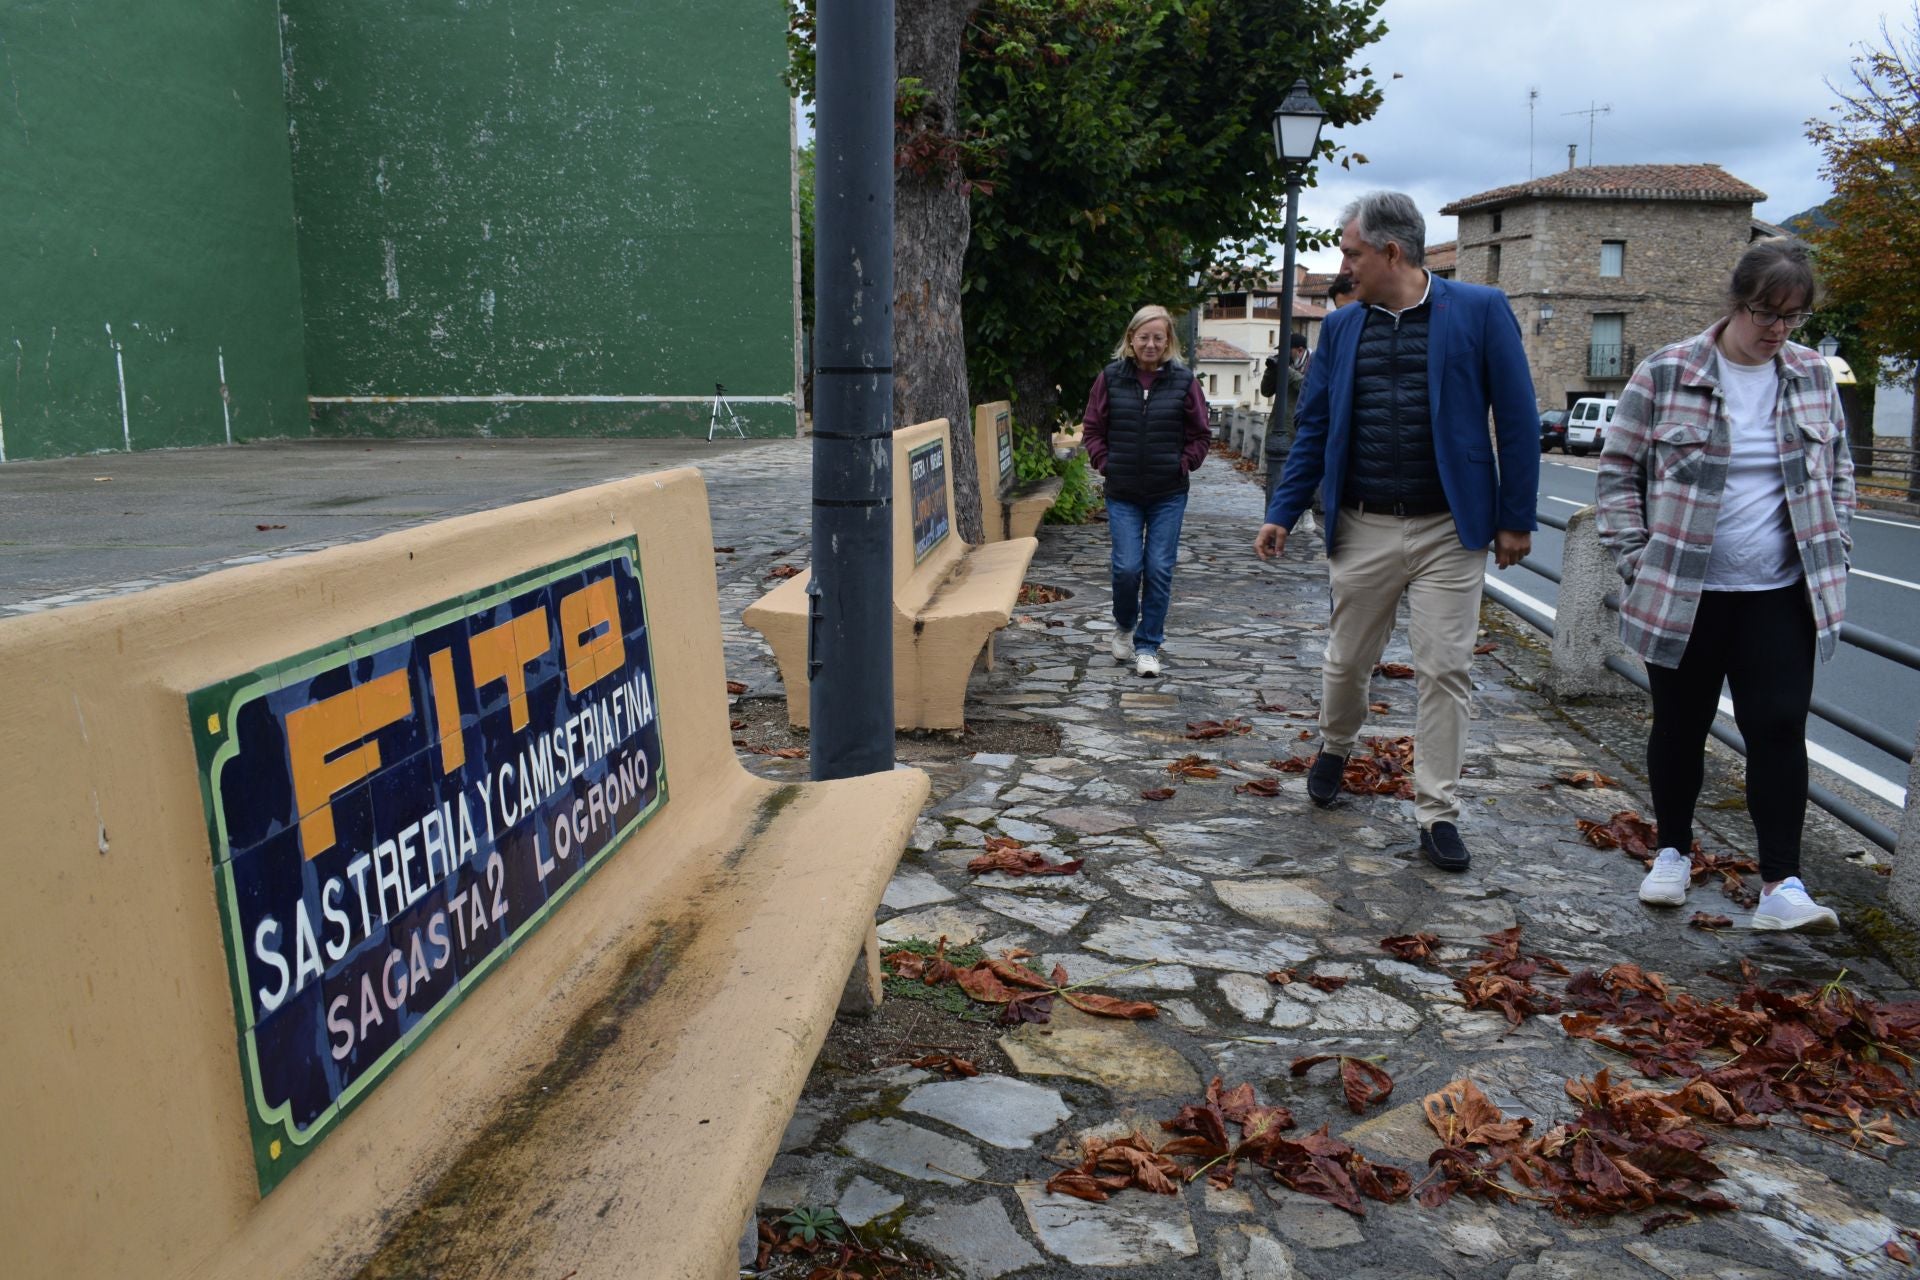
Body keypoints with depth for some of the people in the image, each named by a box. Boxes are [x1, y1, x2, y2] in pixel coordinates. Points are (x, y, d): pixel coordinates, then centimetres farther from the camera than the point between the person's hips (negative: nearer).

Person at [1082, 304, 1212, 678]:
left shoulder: (1184, 380, -1)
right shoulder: (1111, 378, 1)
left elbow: (1200, 435, 6)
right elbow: (1092, 427, 8)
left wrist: (1183, 465, -2)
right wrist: (1103, 462, -1)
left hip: (1168, 495, 0)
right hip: (1123, 494, 0)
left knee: (1159, 570, 0)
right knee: (1127, 567, -5)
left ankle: (1148, 644, 13)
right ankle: (1124, 626, 25)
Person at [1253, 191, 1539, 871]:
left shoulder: (1480, 310, -4)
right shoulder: (1341, 327, 7)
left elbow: (1516, 419, -3)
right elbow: (1313, 426, 10)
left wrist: (1516, 517, -5)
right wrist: (1282, 512, 5)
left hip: (1449, 531, -3)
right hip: (1363, 529, 3)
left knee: (1445, 671, 1)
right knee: (1347, 660, 13)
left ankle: (1438, 814, 11)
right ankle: (1334, 747, 42)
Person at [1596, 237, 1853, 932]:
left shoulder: (1813, 377, 6)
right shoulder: (1667, 373, -6)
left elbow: (1837, 478, 16)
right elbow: (1617, 470, 0)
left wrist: (1830, 562, 8)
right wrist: (1636, 561, -6)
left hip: (1780, 596, 2)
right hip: (1682, 593, -2)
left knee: (1779, 727, -2)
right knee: (1681, 725, 9)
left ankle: (1781, 886, 3)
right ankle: (1673, 851, 27)